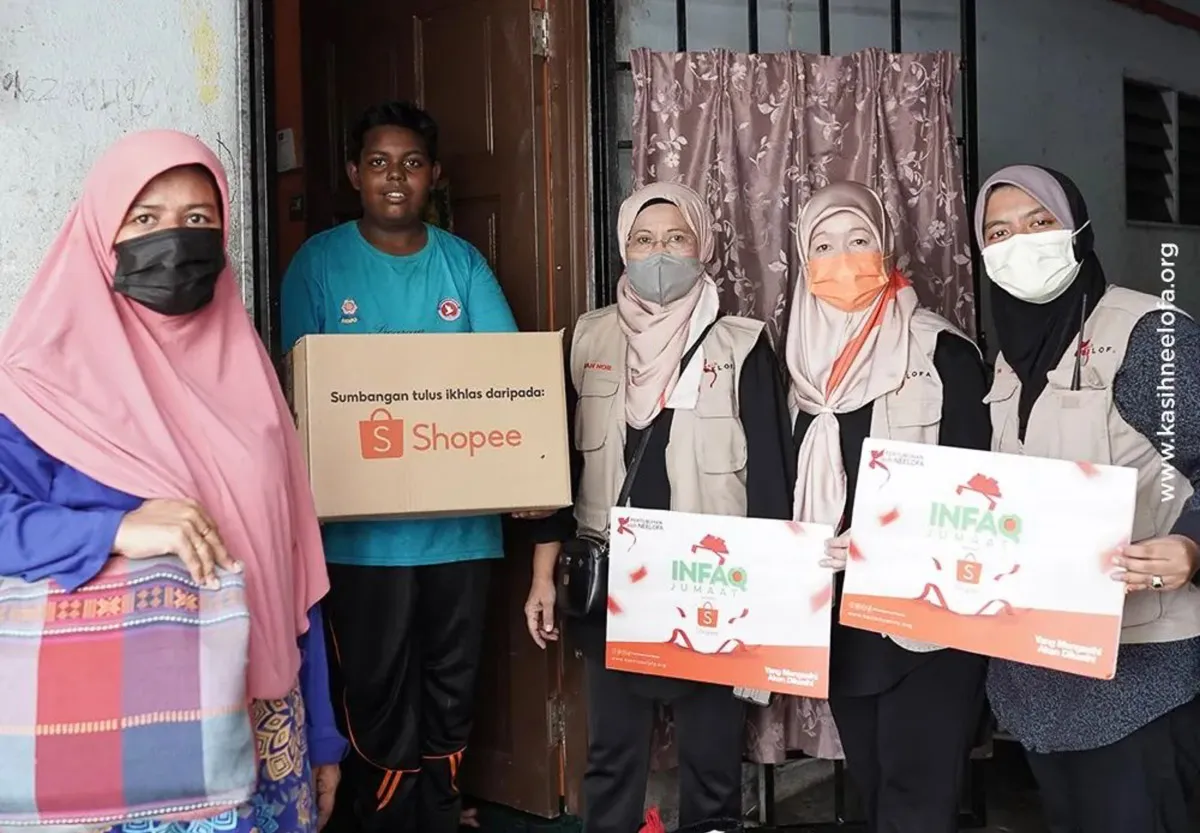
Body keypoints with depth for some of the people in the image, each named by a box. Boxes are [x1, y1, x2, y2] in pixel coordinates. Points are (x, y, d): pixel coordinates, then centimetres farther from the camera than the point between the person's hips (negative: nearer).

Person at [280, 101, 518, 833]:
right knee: (382, 704, 6)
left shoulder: (462, 263, 6)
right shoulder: (320, 263, 0)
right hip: (366, 525, -2)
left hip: (462, 519, 3)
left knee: (452, 697, 14)